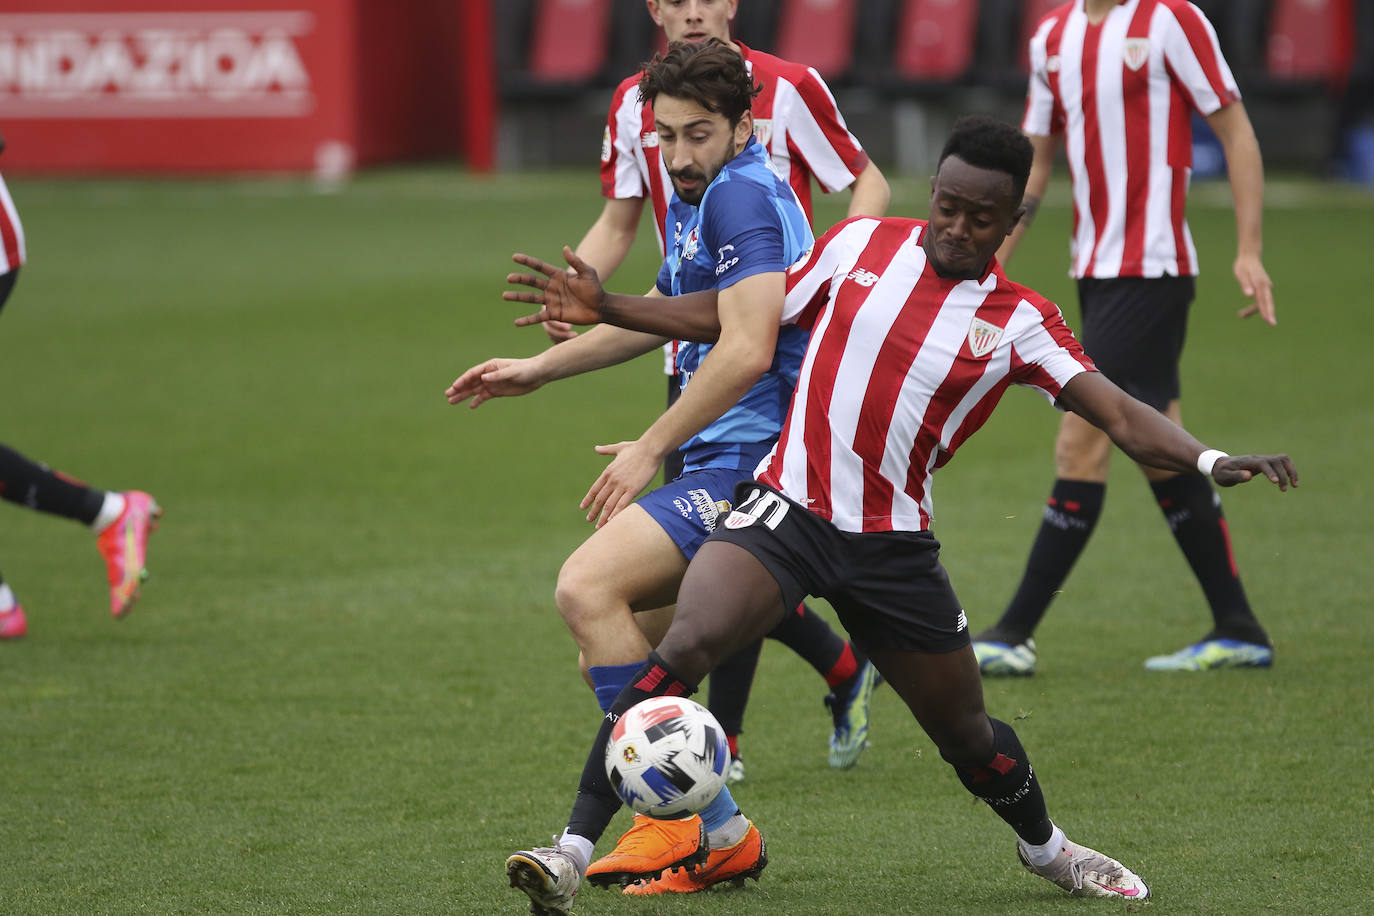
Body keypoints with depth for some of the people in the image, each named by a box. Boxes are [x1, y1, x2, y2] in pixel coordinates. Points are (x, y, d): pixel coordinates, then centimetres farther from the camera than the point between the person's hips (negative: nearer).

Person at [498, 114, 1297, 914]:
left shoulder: (1020, 322, -2)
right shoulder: (861, 245, 2)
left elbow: (1124, 417, -10)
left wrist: (1209, 460, -28)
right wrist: (602, 306, 5)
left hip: (893, 543, 1)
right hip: (787, 508, -1)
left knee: (965, 733, 13)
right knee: (683, 648, -25)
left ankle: (1046, 848, 46)